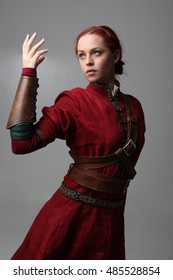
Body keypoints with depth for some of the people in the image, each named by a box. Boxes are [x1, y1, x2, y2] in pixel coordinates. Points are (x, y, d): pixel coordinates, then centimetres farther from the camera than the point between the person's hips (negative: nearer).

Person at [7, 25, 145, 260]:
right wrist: (28, 73, -22)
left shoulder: (133, 106, 2)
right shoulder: (74, 102, -12)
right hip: (72, 212, -4)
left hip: (111, 215, 4)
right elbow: (22, 142, -24)